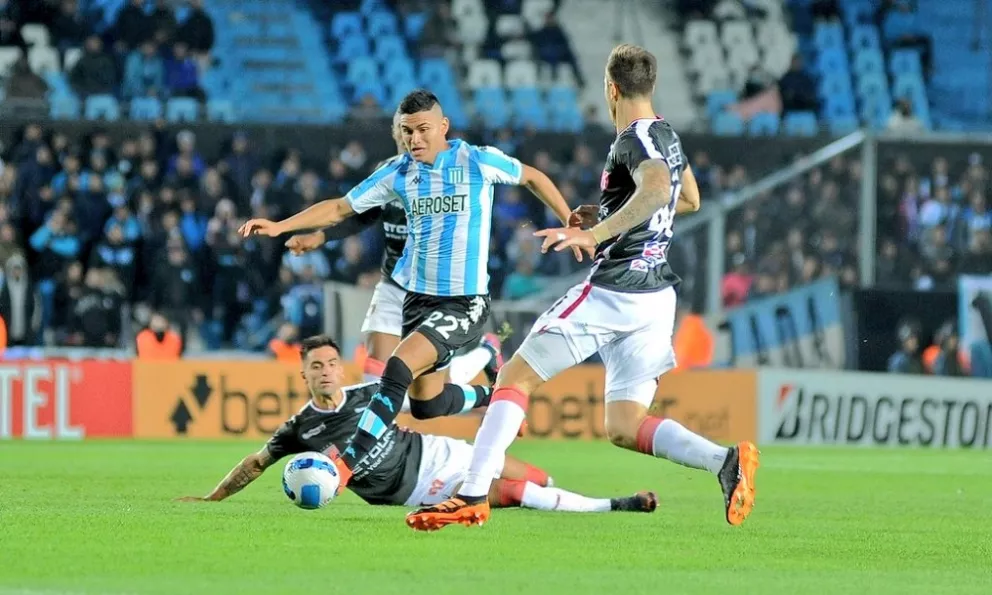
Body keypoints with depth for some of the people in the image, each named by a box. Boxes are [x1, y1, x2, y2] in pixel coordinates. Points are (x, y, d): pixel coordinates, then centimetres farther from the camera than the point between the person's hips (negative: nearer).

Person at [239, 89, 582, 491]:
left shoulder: (477, 161, -9)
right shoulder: (398, 172, 1)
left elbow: (531, 178, 7)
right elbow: (341, 208, 6)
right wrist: (280, 226, -4)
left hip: (466, 302, -5)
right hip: (418, 297, 5)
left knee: (398, 369, -24)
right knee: (426, 404, 11)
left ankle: (348, 463, -23)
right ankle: (490, 398, 42)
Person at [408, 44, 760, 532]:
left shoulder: (635, 139, -12)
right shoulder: (666, 135, 17)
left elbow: (657, 188, -34)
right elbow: (689, 199, 35)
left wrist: (596, 234, -38)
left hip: (613, 291, -9)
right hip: (655, 296, 9)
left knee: (516, 377, -1)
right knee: (624, 427, 7)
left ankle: (473, 495, -11)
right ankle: (725, 460, -16)